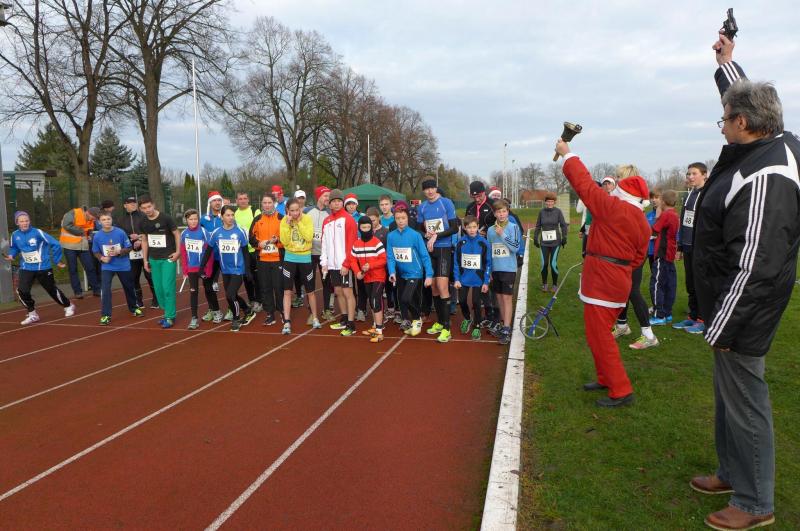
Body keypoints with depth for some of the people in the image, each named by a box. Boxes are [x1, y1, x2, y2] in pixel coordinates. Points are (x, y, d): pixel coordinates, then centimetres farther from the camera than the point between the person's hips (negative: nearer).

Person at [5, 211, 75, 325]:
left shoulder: (37, 232, -17)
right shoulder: (15, 235, -4)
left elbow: (56, 245, -13)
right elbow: (14, 248, 16)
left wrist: (57, 261, -8)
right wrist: (11, 255, -5)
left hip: (43, 267, -3)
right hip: (26, 268, 3)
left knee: (52, 289, 9)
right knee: (22, 291, -13)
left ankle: (68, 306, 33)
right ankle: (32, 315, 6)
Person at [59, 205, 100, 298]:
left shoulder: (91, 221, 8)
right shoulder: (73, 213, -13)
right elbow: (66, 225, -25)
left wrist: (89, 236, -5)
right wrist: (81, 232, -14)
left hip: (83, 246, 5)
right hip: (70, 245, -5)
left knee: (90, 267, 4)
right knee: (73, 269, 3)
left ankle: (96, 289, 12)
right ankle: (77, 291, 11)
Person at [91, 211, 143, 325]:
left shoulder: (120, 232, -14)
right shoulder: (97, 236, -10)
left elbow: (129, 248, -6)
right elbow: (95, 252, 4)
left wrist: (119, 252, -22)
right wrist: (102, 258, -15)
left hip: (123, 265, 0)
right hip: (107, 267, 0)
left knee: (129, 287, 16)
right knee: (105, 289, -14)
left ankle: (133, 308, 38)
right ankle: (105, 315, -5)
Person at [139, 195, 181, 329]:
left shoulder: (166, 218, -11)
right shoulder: (143, 223, 4)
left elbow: (177, 234, -5)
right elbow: (144, 241, 15)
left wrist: (178, 252, -14)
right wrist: (145, 260, 13)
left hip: (168, 258, -5)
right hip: (154, 259, 6)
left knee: (168, 288, -8)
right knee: (158, 289, 8)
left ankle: (170, 317, 1)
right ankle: (167, 312, 22)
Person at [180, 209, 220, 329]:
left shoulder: (204, 232, -12)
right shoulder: (184, 234, -1)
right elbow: (183, 253, 5)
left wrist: (208, 269, -12)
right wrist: (184, 270, 4)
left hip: (204, 267, -3)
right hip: (191, 268, 3)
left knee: (209, 289, 10)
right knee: (193, 291, 2)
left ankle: (216, 311, 29)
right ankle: (194, 318, 7)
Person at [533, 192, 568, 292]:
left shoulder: (558, 211, -1)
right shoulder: (541, 212, 4)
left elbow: (563, 225, 1)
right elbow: (538, 226, 10)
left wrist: (564, 237, -4)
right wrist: (535, 238, 8)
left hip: (555, 242, -2)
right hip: (544, 242, 2)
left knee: (553, 264, -5)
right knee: (544, 264, -1)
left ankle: (555, 284, 12)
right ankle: (544, 284, 17)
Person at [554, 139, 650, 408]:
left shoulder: (614, 208, -14)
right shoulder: (644, 225, 10)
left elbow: (585, 185, -10)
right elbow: (637, 258, 13)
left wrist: (568, 155, 1)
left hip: (601, 281, -9)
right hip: (619, 281, 9)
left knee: (599, 336, -2)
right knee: (600, 333, 21)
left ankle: (621, 391, 3)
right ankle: (606, 379, 34)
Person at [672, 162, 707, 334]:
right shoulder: (689, 196, 14)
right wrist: (680, 247, 18)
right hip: (688, 248, 8)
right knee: (690, 285, 13)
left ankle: (703, 320, 11)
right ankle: (692, 317, 23)